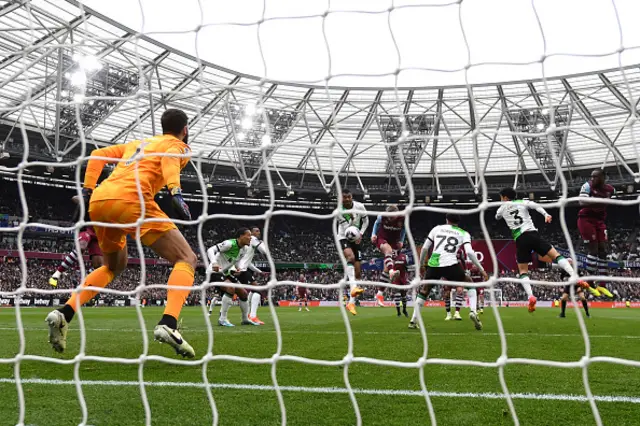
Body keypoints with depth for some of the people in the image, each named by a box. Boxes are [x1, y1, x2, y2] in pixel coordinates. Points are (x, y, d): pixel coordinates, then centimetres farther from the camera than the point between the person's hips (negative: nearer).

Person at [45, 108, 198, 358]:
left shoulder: (137, 143, 35)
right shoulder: (178, 146, 16)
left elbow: (97, 155, 25)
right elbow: (169, 159, -9)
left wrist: (87, 191, 23)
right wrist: (176, 193, -24)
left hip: (98, 200, 7)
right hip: (129, 199, -7)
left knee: (113, 266, 29)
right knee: (187, 259, 0)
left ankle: (64, 314, 12)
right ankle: (168, 324, -22)